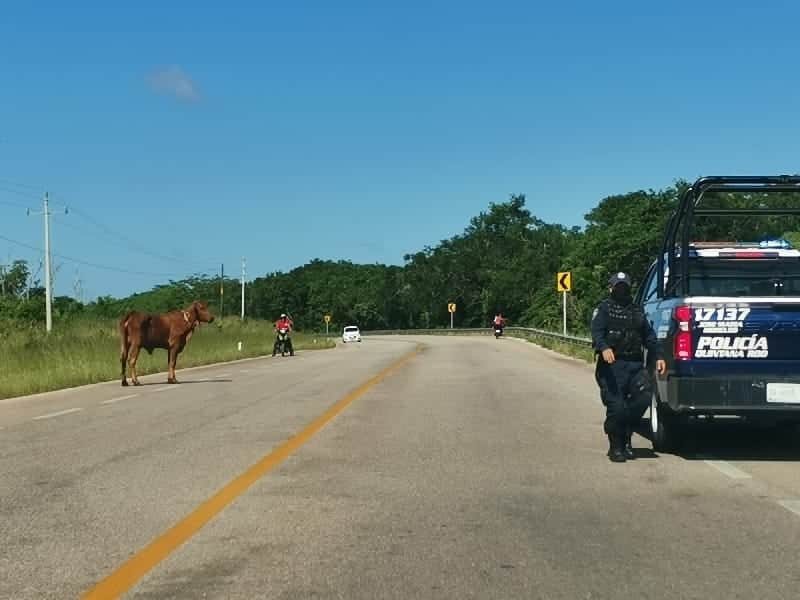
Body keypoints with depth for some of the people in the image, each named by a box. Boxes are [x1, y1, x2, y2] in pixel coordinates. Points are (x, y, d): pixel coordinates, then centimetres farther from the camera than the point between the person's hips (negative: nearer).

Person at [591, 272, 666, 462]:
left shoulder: (636, 311, 24)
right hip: (612, 365, -4)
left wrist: (658, 356, 9)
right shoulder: (603, 309, 6)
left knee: (643, 397, -14)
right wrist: (604, 348, -30)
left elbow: (649, 336, 24)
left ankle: (626, 438, 5)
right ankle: (616, 447, 7)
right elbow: (597, 332, -10)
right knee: (616, 407, -9)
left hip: (635, 365, 4)